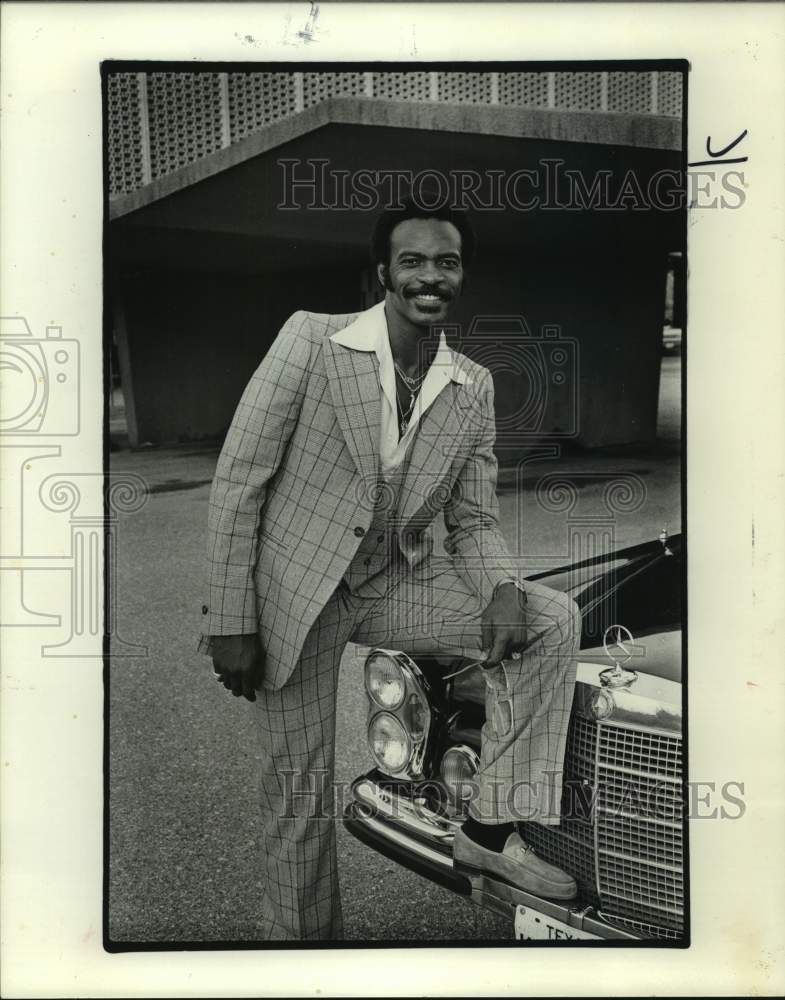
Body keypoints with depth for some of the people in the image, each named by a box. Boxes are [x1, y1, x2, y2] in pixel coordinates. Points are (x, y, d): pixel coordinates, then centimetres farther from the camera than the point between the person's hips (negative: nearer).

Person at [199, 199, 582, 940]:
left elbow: (472, 521, 7)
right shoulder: (311, 339, -12)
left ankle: (490, 825, -1)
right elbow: (237, 483, -12)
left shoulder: (474, 387, 1)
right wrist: (231, 624, -14)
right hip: (293, 593, -4)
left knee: (555, 619, -9)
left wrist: (504, 592, -15)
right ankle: (302, 935, 31)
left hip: (394, 586, 4)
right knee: (300, 800, 3)